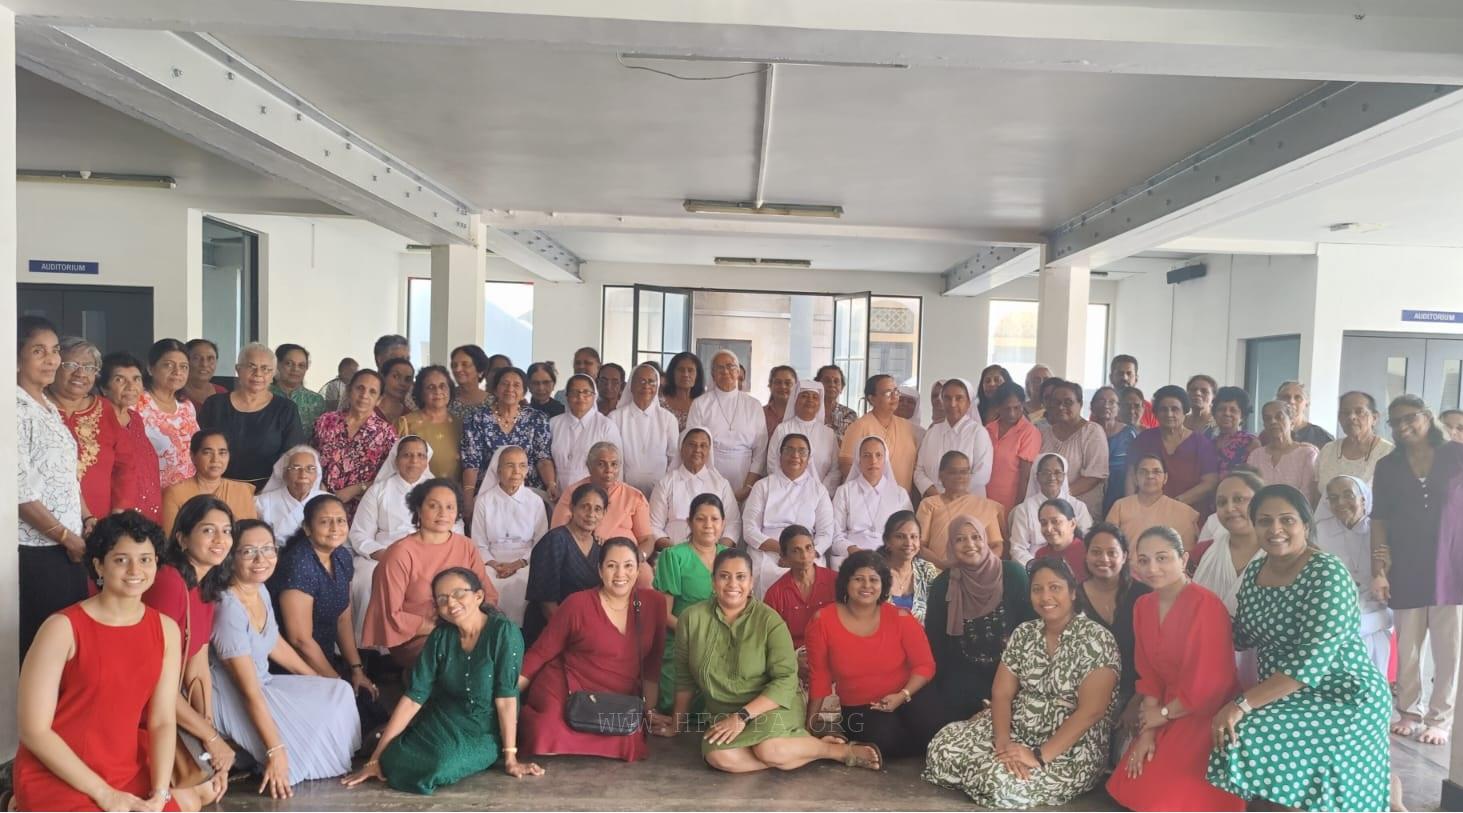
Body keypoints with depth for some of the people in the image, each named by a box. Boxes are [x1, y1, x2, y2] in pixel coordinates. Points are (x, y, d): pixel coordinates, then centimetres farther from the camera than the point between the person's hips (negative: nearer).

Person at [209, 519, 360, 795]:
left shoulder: (261, 590, -2)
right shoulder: (229, 609, -29)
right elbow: (249, 692, -27)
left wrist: (317, 677, 20)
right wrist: (275, 751, -26)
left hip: (264, 684, 9)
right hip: (233, 700, -9)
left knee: (339, 693, 2)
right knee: (316, 723, -14)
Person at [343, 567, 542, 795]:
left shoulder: (503, 632, -20)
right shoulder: (440, 637, -7)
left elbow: (506, 696, -21)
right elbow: (413, 697, -9)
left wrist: (510, 758, -20)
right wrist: (375, 758, -12)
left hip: (485, 733, -4)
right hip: (443, 722, 4)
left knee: (440, 766, -31)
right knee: (395, 762, -20)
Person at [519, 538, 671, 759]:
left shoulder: (654, 602, 2)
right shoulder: (578, 604, -6)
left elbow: (652, 663, 9)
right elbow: (540, 653, -1)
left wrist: (650, 710, 8)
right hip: (563, 696, -4)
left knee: (631, 746, -25)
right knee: (551, 742, -31)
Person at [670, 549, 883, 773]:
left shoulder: (769, 619, -12)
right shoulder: (691, 618, -4)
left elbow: (786, 680, -17)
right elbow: (684, 677, 8)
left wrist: (743, 716, -24)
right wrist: (679, 722, 14)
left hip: (772, 706, -3)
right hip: (723, 712, 3)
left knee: (769, 750, -36)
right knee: (720, 757, -31)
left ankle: (843, 750, -9)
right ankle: (817, 747, -16)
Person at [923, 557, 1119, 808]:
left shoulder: (1096, 639, -12)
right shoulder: (1023, 633, 5)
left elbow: (1091, 710, -20)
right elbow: (1001, 694, 2)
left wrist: (1040, 756, -26)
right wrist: (1003, 743, -18)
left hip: (1071, 747, -5)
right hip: (1016, 730, 5)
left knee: (1006, 783, -32)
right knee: (943, 747, -15)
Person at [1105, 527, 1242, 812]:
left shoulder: (1206, 605, -22)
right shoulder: (1143, 606, 3)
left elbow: (1208, 683, -22)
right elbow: (1148, 673, 6)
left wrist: (1162, 714, -9)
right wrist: (1148, 730, -5)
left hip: (1208, 717, -7)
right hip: (1166, 717, 7)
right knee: (1131, 788, 2)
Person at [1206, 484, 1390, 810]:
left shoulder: (1327, 573, -18)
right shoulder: (1253, 572, 3)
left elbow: (1312, 659, -26)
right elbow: (1242, 637, 15)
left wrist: (1243, 704, -28)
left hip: (1341, 697, -7)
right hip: (1285, 696, 7)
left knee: (1253, 743, -21)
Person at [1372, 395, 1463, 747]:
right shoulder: (1388, 467, 5)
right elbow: (1380, 520, 2)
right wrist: (1379, 569, -4)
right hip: (1406, 570, 1)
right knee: (1407, 648, 8)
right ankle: (1409, 712, 22)